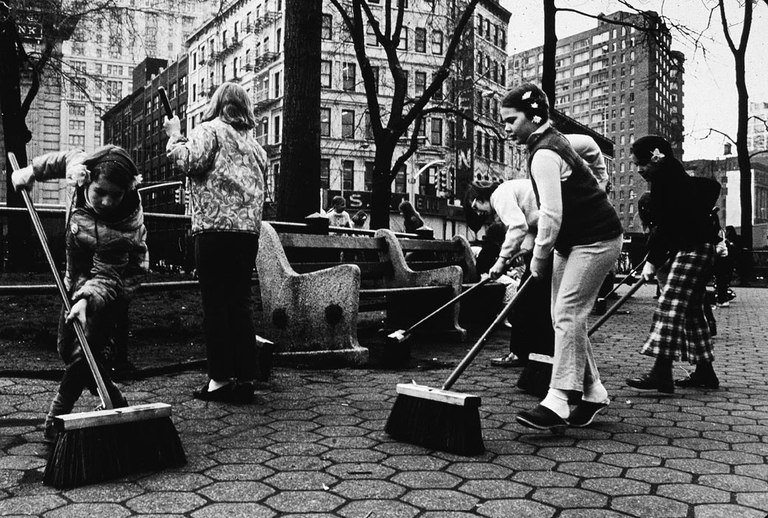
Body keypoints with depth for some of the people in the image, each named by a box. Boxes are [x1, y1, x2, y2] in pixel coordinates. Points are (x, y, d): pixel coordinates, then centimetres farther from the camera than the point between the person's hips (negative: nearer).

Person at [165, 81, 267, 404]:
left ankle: (220, 379, -3)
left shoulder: (210, 130, 2)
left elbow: (188, 162, -11)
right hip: (249, 229, 6)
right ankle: (245, 377, 9)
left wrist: (174, 136, 4)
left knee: (215, 303, -3)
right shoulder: (254, 143, 22)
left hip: (215, 226, -6)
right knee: (241, 302, 8)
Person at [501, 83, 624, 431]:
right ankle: (593, 393, 17)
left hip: (596, 240, -10)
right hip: (573, 242, 10)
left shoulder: (544, 155, -20)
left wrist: (539, 257, -11)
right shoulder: (554, 142, 12)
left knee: (567, 314, -16)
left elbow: (551, 215, -25)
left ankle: (557, 402, -19)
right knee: (566, 317, 8)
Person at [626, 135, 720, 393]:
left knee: (670, 304, -15)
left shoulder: (669, 180, -14)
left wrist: (653, 260, -14)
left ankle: (661, 373, -19)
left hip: (692, 249, -10)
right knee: (692, 309, 12)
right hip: (694, 249, 10)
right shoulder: (671, 179, 16)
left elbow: (665, 225, -18)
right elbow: (664, 225, 14)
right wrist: (654, 259, 8)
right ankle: (705, 371, 18)